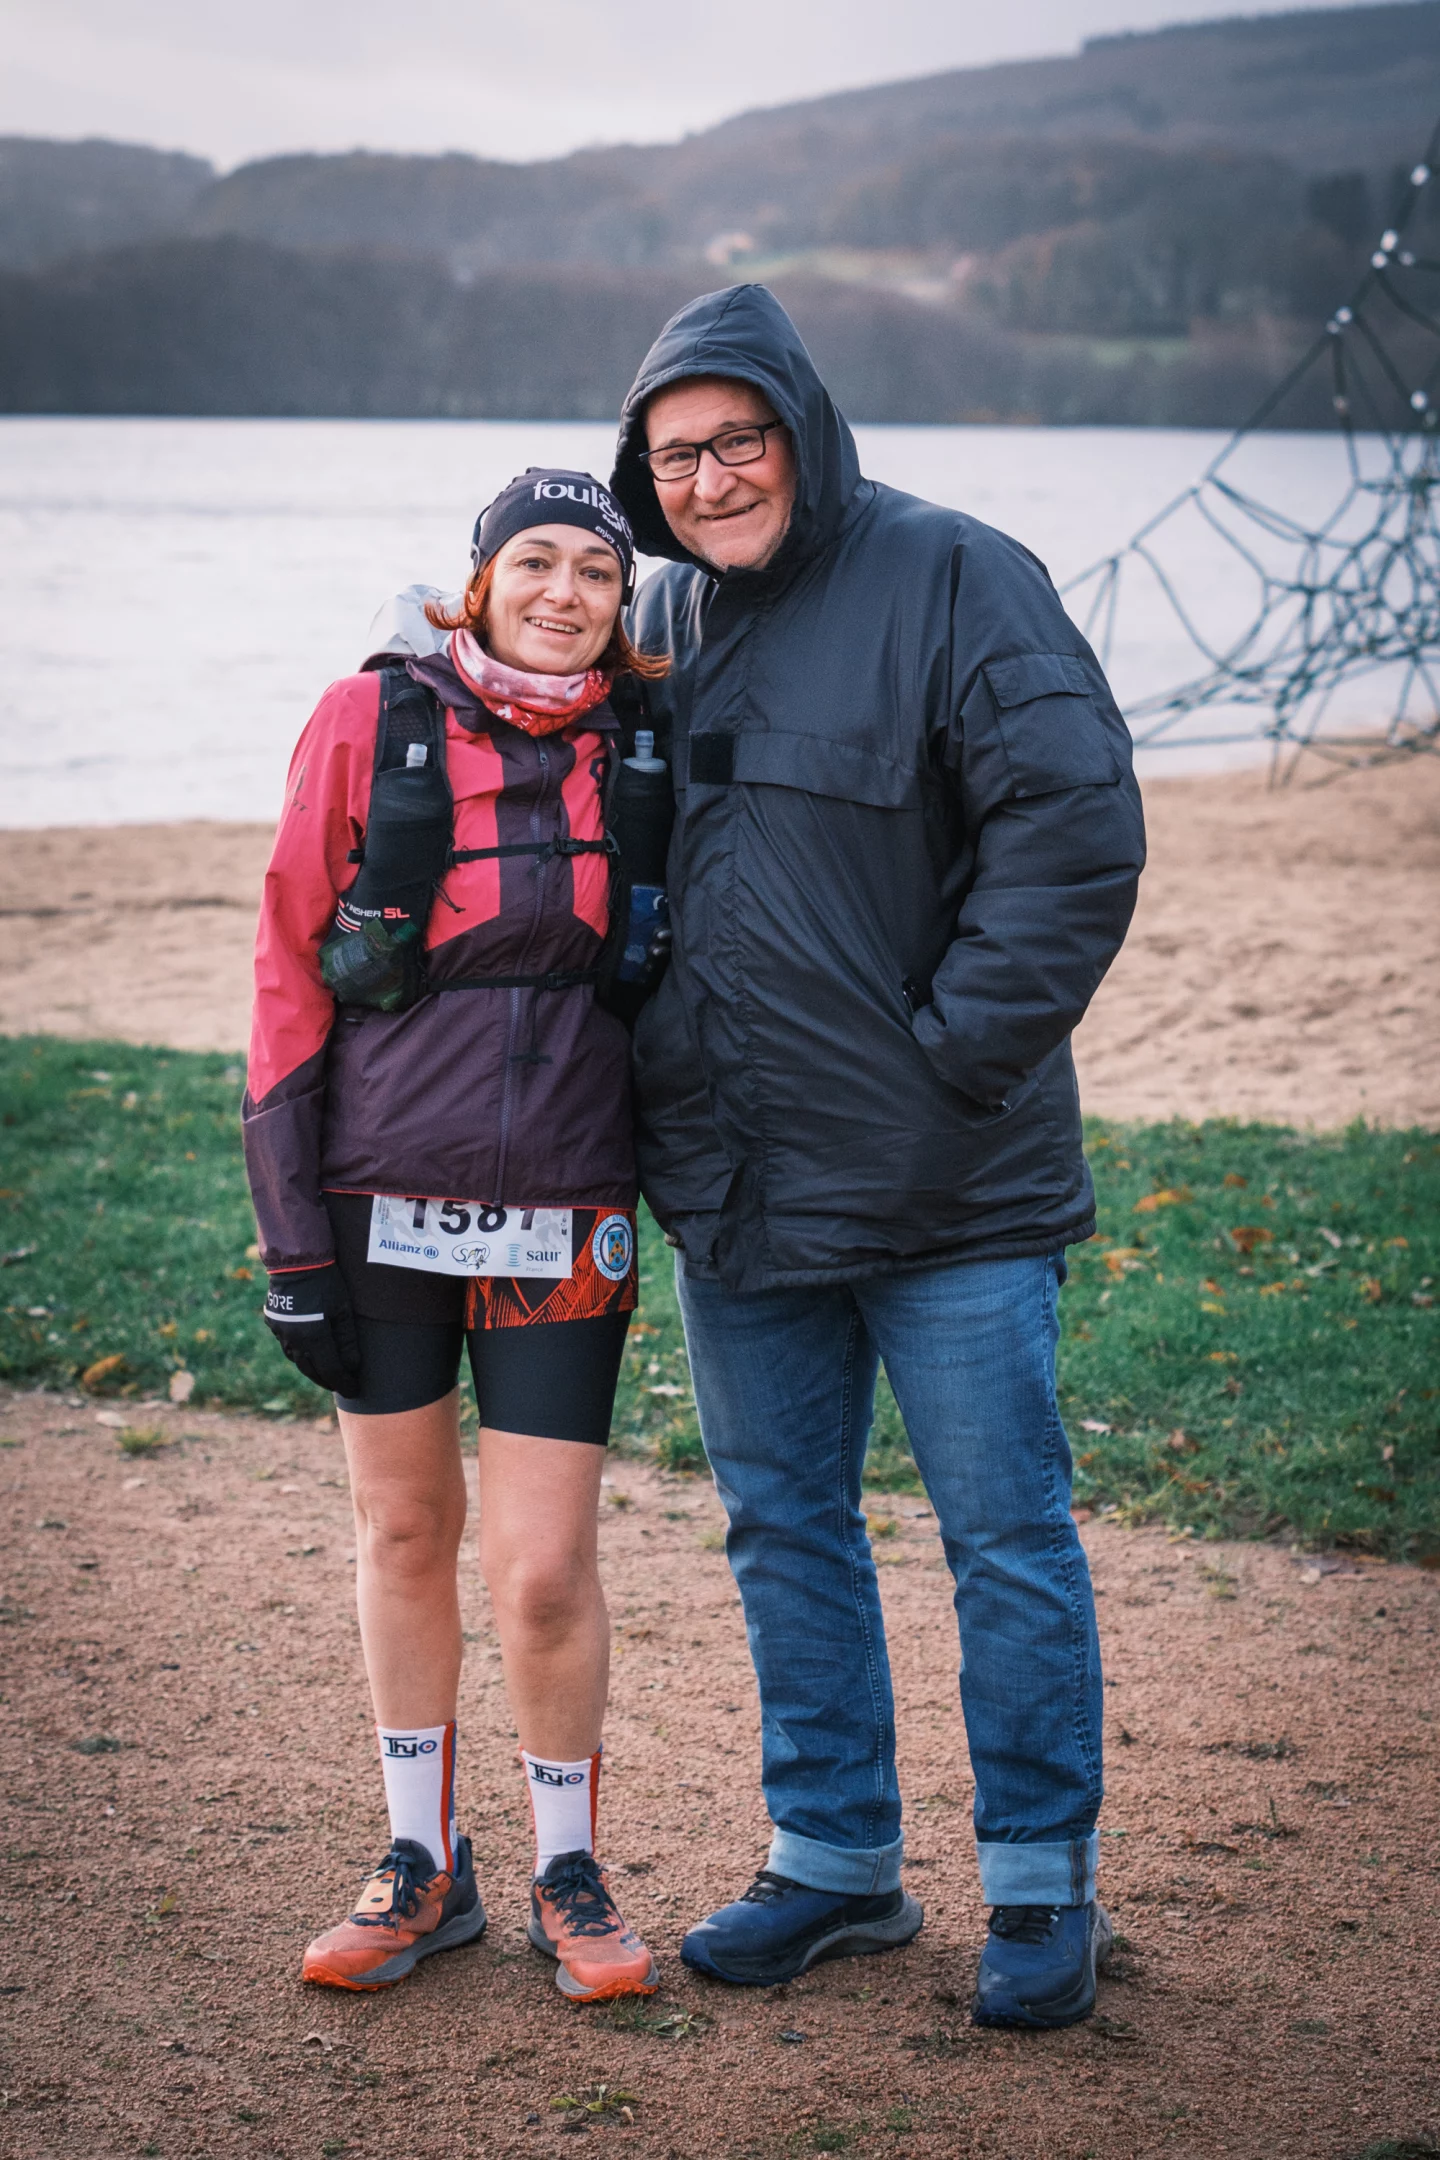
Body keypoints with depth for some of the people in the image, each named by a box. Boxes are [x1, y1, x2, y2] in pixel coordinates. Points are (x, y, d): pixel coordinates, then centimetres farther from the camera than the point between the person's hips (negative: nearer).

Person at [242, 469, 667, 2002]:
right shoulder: (373, 721, -4)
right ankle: (423, 1864, 29)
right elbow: (289, 968, -2)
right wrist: (292, 1228, -5)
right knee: (403, 1529, 12)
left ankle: (568, 1874, 20)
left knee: (542, 1570, -2)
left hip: (564, 1220, 0)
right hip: (383, 1199, 0)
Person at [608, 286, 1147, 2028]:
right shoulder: (652, 625, 10)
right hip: (733, 1189, 6)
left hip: (947, 1181, -6)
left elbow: (1079, 827, -14)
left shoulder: (952, 581, -8)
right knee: (784, 1525, 14)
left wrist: (962, 1051, -15)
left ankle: (1042, 1887, 18)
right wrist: (651, 1072, 12)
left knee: (1006, 1535, 3)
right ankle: (835, 1862, 29)